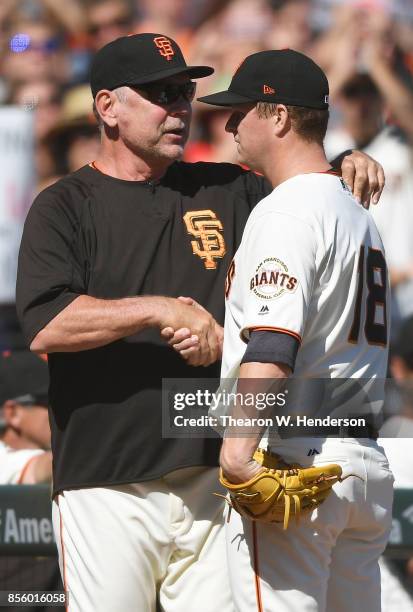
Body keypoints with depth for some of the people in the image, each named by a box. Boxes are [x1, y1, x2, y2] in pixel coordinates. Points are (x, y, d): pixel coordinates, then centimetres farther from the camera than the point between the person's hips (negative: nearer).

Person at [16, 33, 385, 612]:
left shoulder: (229, 191, 14)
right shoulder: (65, 207, 1)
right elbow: (44, 324, -13)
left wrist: (344, 171, 2)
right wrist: (158, 310, -21)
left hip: (214, 484, 4)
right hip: (108, 492, -4)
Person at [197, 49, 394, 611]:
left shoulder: (287, 212, -11)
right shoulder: (358, 215, 21)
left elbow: (274, 340, -25)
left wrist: (240, 442, -34)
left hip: (293, 456, -10)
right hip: (367, 460, 10)